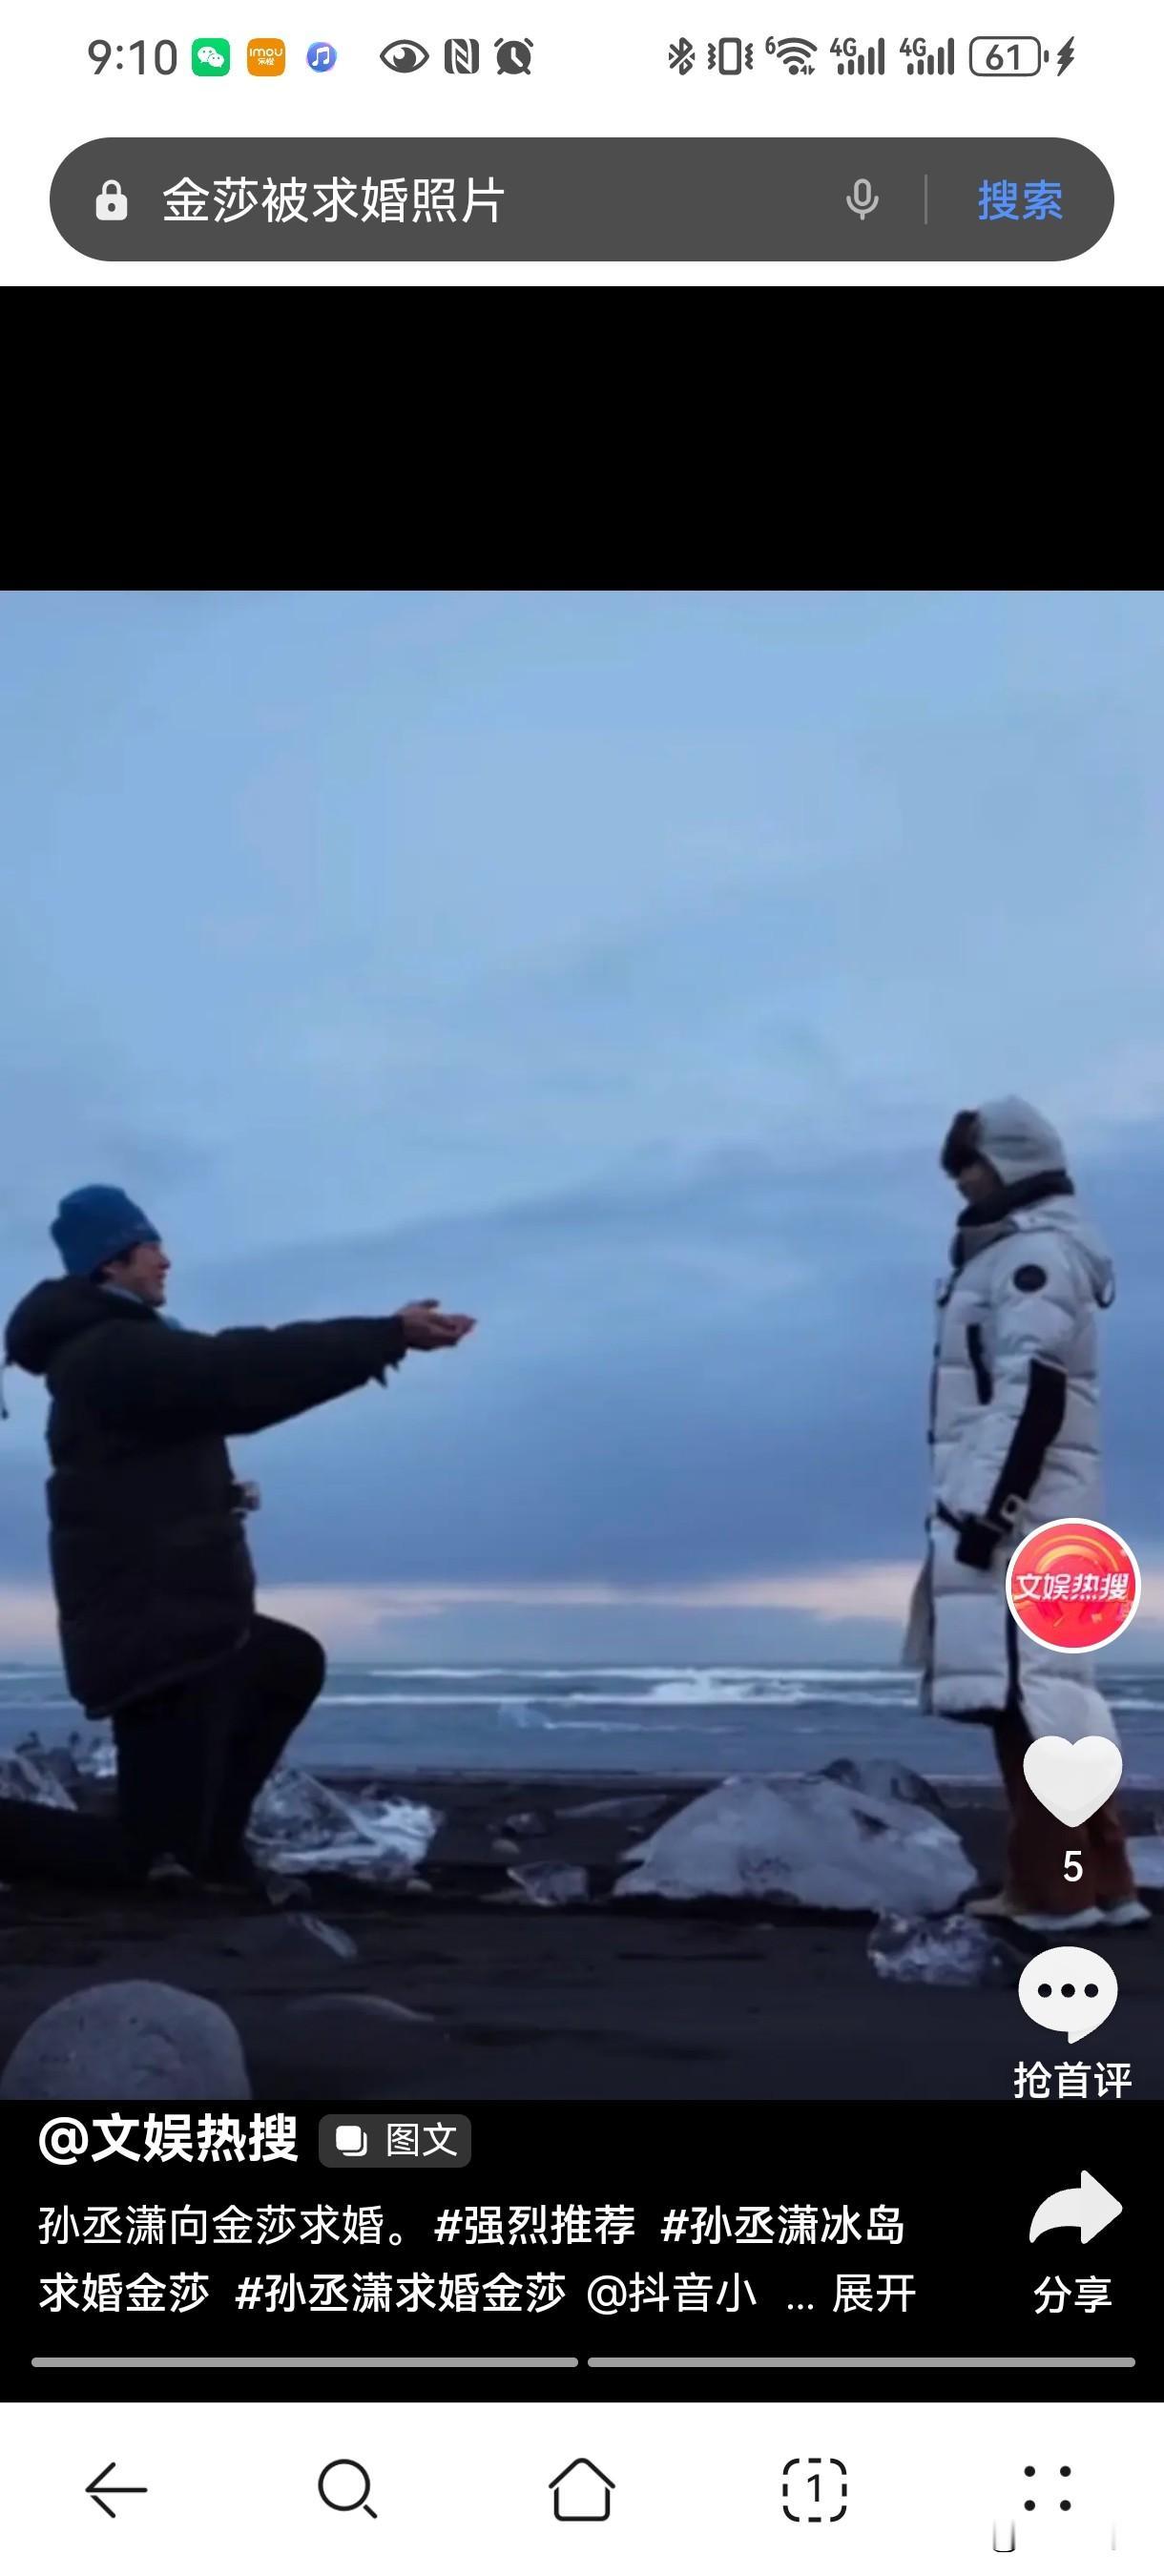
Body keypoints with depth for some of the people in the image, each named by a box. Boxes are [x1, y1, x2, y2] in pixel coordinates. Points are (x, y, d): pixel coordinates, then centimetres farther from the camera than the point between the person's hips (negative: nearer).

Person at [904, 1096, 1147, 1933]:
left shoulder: (1037, 1250, -9)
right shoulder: (1011, 1256, 23)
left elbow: (1034, 1390, -19)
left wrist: (990, 1506, -24)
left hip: (1021, 1504, -11)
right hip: (1011, 1502, 11)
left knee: (1031, 1683, -16)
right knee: (1029, 1688, 10)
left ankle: (1075, 1888, -19)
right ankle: (1056, 1881, 13)